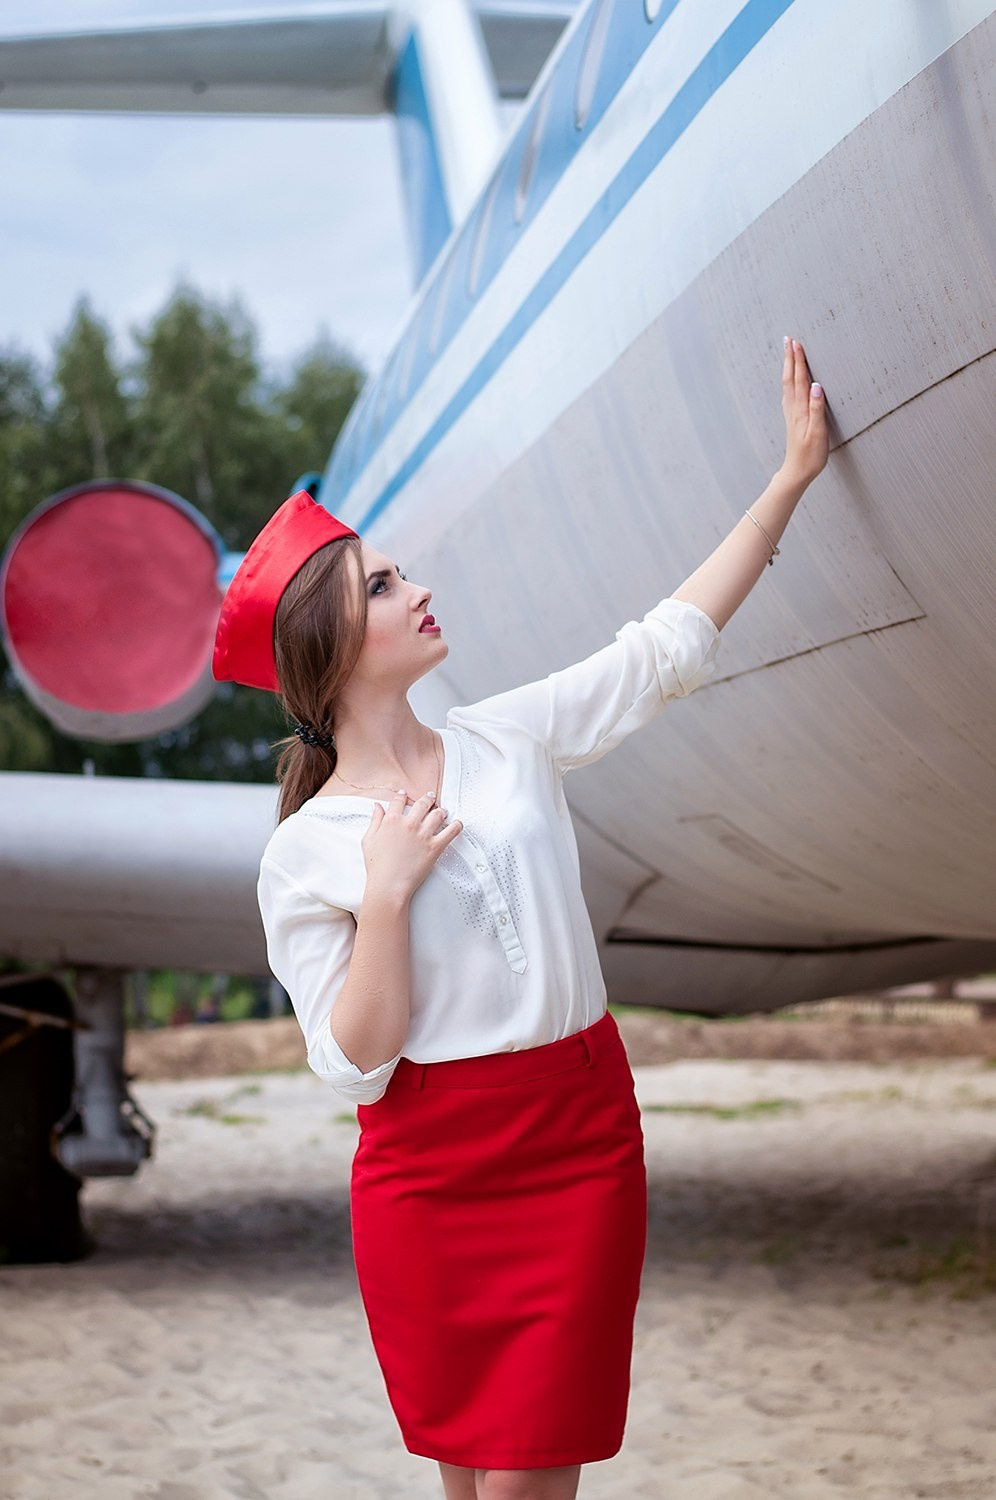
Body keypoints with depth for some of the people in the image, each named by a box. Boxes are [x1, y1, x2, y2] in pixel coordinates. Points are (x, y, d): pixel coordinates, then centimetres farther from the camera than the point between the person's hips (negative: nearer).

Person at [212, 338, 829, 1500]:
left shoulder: (511, 740, 3)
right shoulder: (304, 854, -5)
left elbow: (670, 642, 4)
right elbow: (354, 1068, -7)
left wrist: (793, 473, 4)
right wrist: (387, 894, -18)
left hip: (580, 1142, 2)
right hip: (426, 1175, -1)